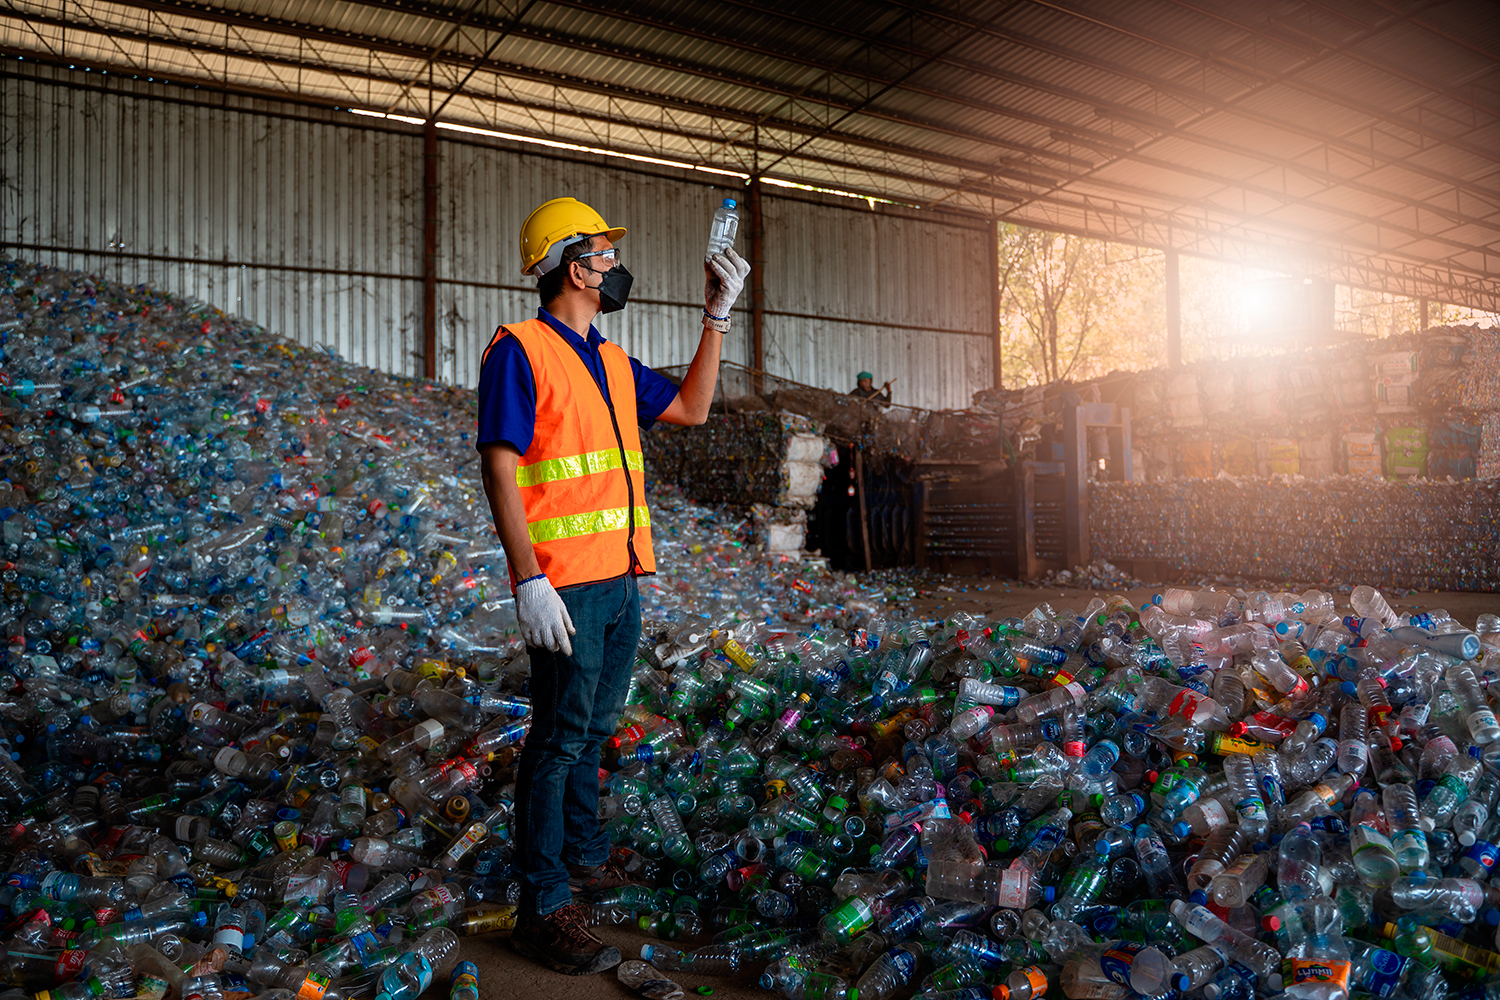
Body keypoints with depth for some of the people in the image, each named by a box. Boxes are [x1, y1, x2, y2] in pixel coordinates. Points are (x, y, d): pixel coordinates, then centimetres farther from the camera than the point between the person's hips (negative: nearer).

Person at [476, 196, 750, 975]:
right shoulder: (519, 351, -9)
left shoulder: (613, 363, 16)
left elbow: (691, 408, 22)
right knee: (559, 739, -2)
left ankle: (584, 855, 36)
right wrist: (529, 581, -22)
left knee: (592, 729, 19)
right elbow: (500, 470, -15)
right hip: (565, 588, -8)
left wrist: (717, 315, 16)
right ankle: (544, 909, 10)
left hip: (622, 582, 8)